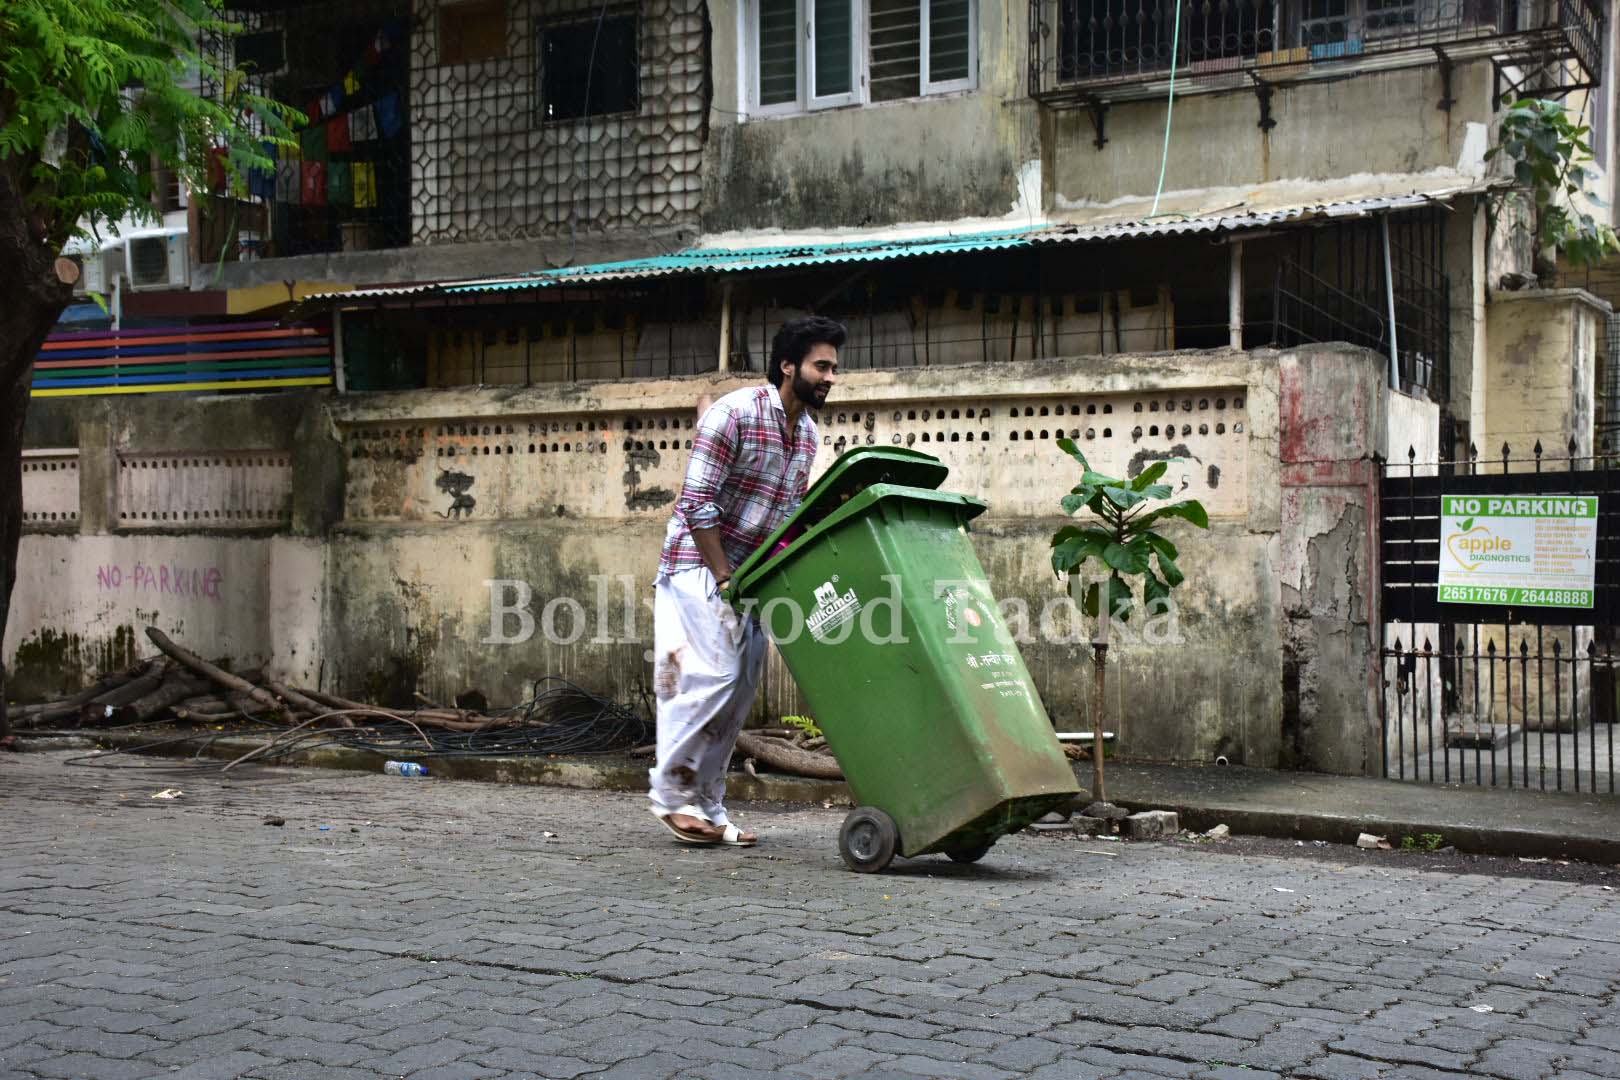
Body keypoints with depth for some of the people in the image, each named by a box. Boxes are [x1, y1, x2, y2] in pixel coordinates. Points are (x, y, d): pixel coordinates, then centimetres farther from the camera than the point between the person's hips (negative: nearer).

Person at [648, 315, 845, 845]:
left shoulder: (808, 431, 7)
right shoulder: (734, 413, -17)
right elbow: (697, 504, -19)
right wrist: (725, 580, -19)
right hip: (701, 565, -8)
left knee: (740, 691, 5)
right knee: (711, 675, -13)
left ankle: (707, 805, 14)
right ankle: (671, 792, 1)